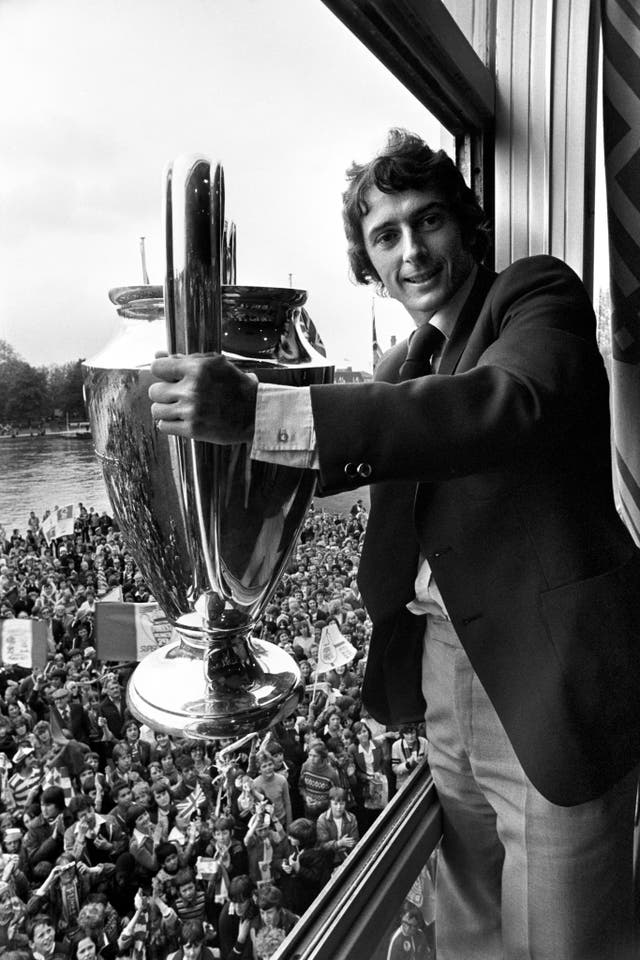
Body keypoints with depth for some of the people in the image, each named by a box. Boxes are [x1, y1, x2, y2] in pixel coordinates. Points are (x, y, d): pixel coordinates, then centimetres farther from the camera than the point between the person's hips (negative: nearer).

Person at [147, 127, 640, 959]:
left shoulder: (541, 294, -9)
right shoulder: (404, 365, 12)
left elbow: (508, 405, -30)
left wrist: (260, 411, -38)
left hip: (548, 679, -6)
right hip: (443, 671, 7)